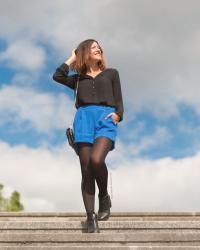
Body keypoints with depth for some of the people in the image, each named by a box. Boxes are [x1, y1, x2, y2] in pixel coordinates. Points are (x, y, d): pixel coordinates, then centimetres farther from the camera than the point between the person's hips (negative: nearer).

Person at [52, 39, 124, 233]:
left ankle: (104, 197, -3)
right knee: (86, 170, -9)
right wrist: (72, 58, 20)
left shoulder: (111, 73, 23)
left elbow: (118, 100, 15)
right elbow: (57, 76, 7)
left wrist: (117, 115, -6)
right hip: (84, 118, 2)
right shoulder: (78, 78, 25)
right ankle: (91, 217, -9)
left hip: (106, 118, -1)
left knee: (96, 159, -28)